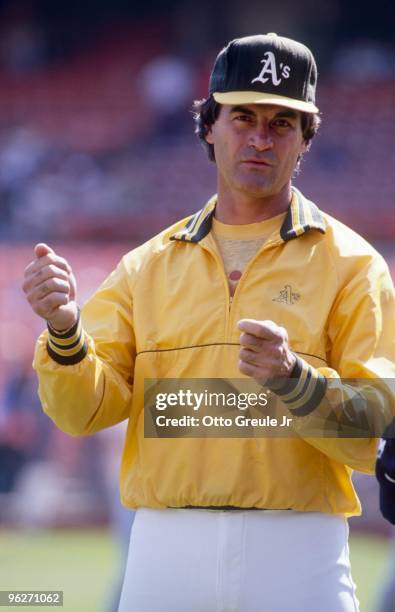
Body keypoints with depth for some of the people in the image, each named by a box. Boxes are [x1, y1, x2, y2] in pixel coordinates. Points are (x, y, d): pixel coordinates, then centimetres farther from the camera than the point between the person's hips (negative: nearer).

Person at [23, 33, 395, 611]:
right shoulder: (147, 266, 13)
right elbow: (85, 409, 2)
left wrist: (291, 378, -22)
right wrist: (64, 330, -17)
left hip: (295, 562, -2)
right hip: (164, 556, 2)